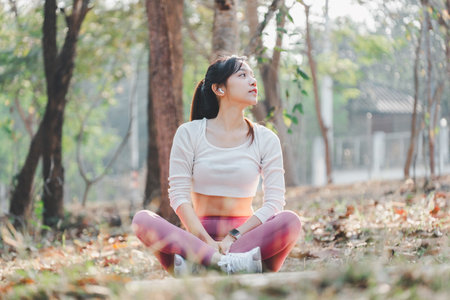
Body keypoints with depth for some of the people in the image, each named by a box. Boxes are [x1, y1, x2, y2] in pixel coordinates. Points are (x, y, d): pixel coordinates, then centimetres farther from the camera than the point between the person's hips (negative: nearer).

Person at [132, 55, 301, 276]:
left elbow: (274, 202, 0)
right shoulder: (189, 133, 5)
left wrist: (234, 237, -15)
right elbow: (178, 195, -3)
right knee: (143, 220, -27)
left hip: (245, 234, 1)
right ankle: (228, 262, -43)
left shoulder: (265, 139, 7)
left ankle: (197, 264, -39)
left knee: (290, 221, -30)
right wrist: (208, 242, -18)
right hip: (200, 235, -1)